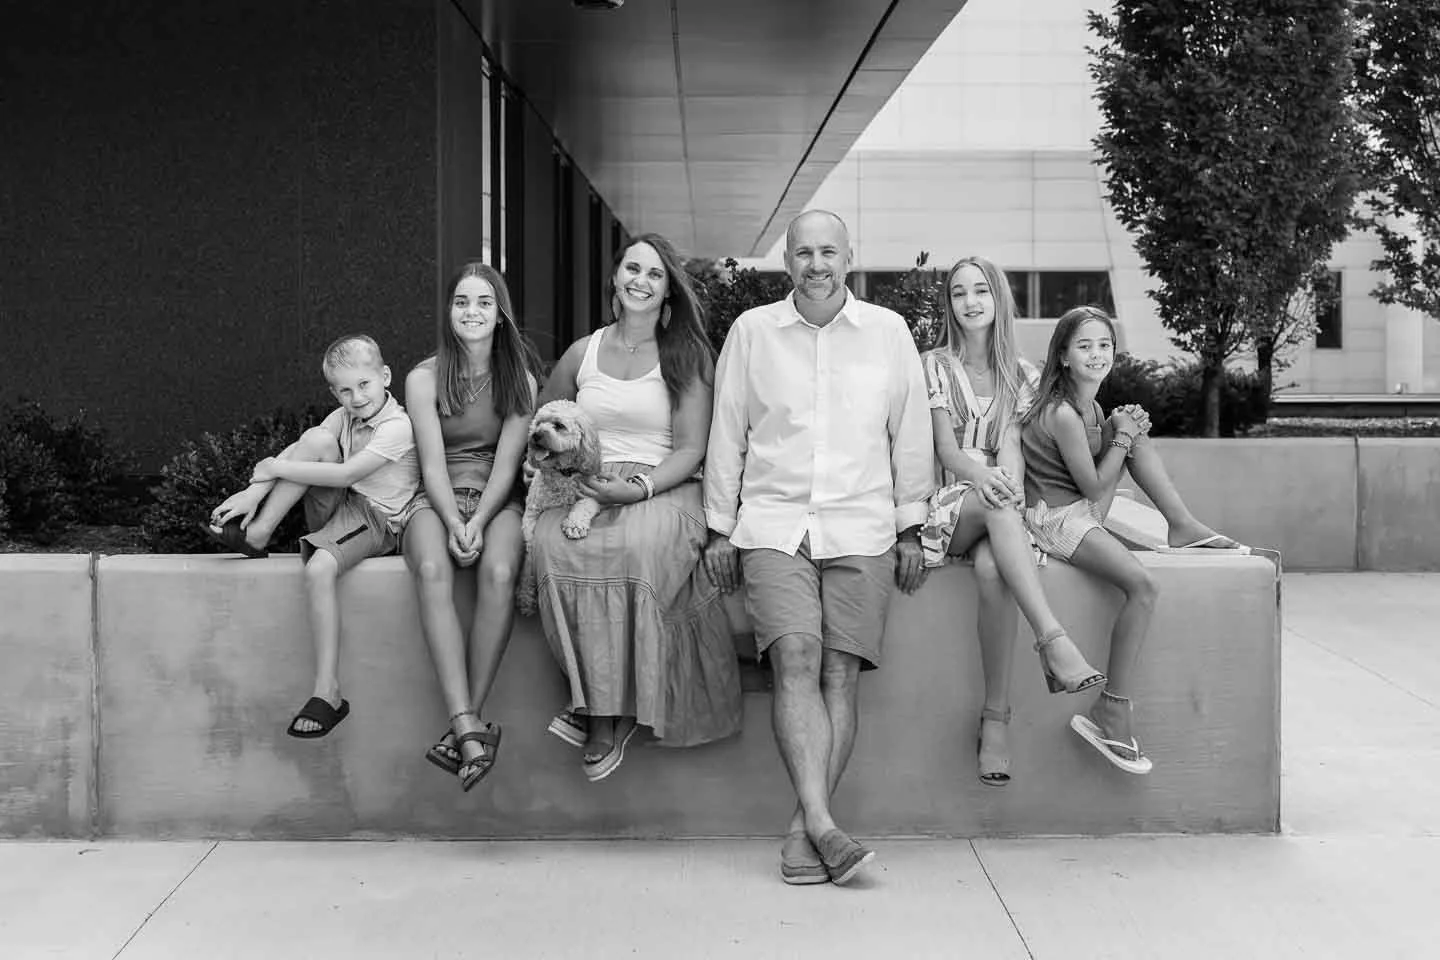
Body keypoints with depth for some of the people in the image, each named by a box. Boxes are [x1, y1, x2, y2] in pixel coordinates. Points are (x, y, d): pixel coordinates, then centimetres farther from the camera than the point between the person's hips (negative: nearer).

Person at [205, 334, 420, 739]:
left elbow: (345, 474, -24)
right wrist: (255, 490, -17)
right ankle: (257, 533, -13)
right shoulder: (344, 417, 8)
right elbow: (296, 451, -1)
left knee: (319, 568, -34)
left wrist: (276, 469, -17)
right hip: (338, 508, 7)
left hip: (375, 520, -7)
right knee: (318, 440, -16)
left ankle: (327, 691, -28)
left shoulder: (397, 427, -17)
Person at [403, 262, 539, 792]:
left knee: (498, 573, -35)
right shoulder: (424, 377, 3)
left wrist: (479, 522, -18)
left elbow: (507, 462, -2)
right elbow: (433, 463, -4)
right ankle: (471, 728, -41)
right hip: (437, 499, 0)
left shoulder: (520, 379, 5)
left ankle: (464, 724, -29)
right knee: (432, 571, -35)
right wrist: (453, 524, -20)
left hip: (498, 499, 0)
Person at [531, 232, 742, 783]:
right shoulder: (582, 354, 14)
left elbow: (691, 449, -1)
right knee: (554, 544, -33)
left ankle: (608, 713, -25)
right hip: (586, 490, 3)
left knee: (639, 545, -38)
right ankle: (604, 705, -23)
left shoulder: (687, 356, 5)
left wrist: (640, 486, -18)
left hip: (665, 491, -3)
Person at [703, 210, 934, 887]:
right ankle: (823, 824, -23)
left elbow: (910, 436, 13)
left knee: (841, 673, -9)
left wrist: (911, 528, 10)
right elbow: (726, 435, 12)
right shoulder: (752, 331, 9)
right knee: (796, 659, -19)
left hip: (860, 528, 1)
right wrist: (719, 528, 10)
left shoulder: (888, 332, 10)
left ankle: (803, 831, -7)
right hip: (772, 522, 0)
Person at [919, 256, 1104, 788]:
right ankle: (1055, 641, -52)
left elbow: (1010, 445, 3)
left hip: (998, 509, 2)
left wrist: (1010, 485, -20)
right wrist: (985, 478, -24)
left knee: (992, 569, -35)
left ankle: (995, 720, -35)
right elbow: (945, 449, -3)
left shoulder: (1020, 373, 16)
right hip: (949, 502, -2)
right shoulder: (935, 365, 8)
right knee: (994, 504, -39)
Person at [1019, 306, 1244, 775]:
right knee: (1143, 585, -25)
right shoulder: (1062, 413, -18)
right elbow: (1095, 485, -14)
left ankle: (1184, 526, 1)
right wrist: (1121, 434, -5)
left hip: (1084, 511, 9)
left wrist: (1125, 430, 0)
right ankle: (1111, 711, -21)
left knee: (1140, 439, 5)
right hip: (1055, 518, -9)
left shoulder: (1091, 407, 11)